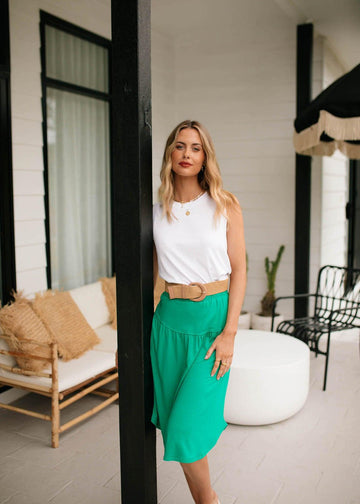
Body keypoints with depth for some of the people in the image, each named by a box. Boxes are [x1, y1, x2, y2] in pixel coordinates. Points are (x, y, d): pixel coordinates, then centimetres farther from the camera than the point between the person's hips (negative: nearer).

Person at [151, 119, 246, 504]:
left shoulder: (225, 206, -1)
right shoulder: (157, 211, 5)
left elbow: (238, 270, -2)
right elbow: (150, 273, 12)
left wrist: (229, 332, -9)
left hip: (213, 317, -3)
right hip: (169, 320, 3)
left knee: (186, 426, -7)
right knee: (173, 421, 10)